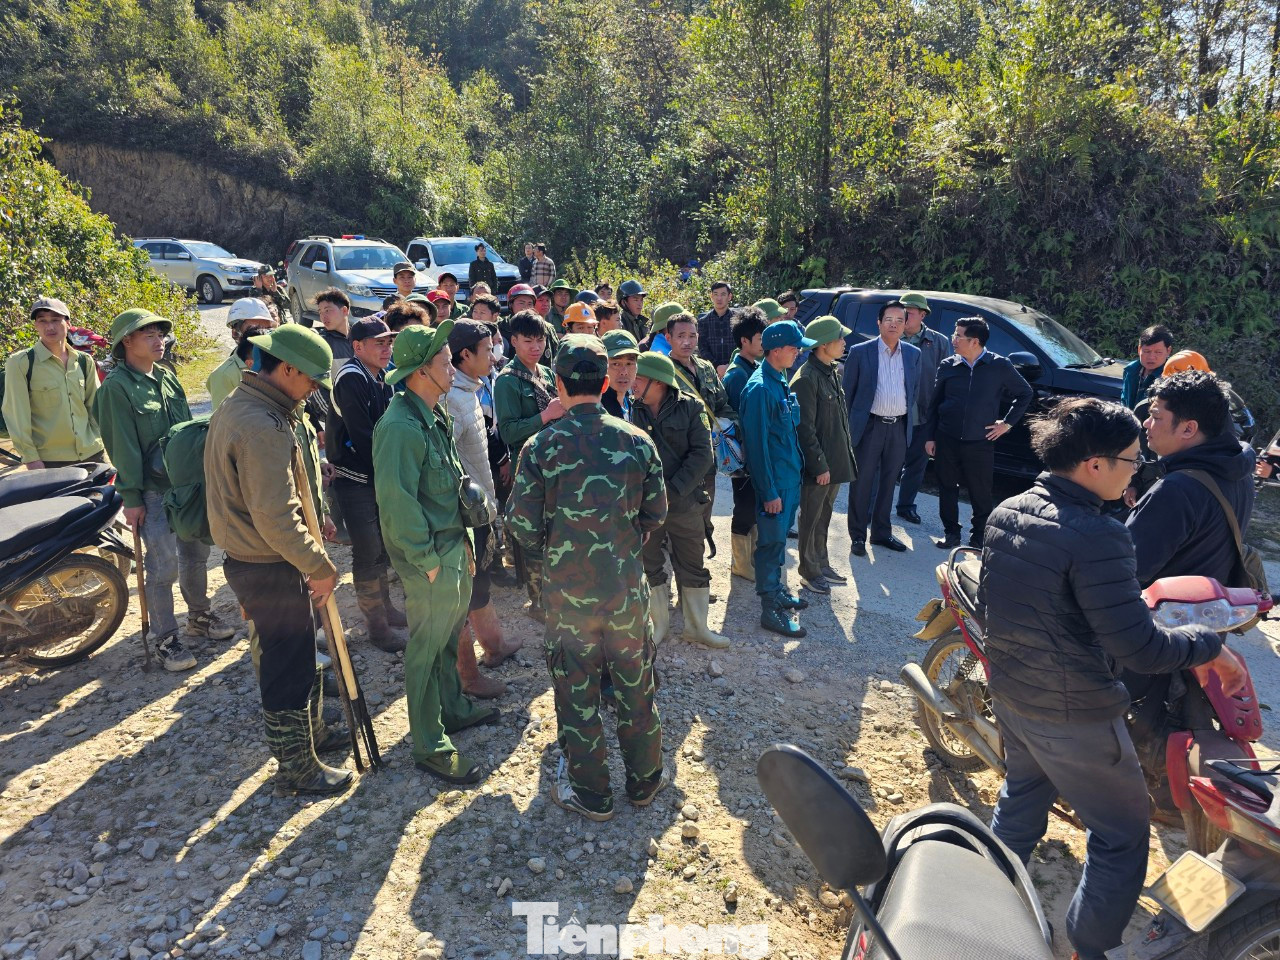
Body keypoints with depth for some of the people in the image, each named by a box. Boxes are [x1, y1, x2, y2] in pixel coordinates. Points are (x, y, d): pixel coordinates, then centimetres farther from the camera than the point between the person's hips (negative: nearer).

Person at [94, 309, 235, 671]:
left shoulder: (167, 376, 10)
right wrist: (131, 497, -14)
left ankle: (199, 616, 33)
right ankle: (165, 639, 10)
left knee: (196, 553, 16)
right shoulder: (116, 386, -12)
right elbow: (122, 446, -14)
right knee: (163, 567, -3)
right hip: (154, 492, -7)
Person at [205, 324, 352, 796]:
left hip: (255, 558, 10)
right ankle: (297, 768, 22)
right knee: (289, 666, 5)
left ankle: (311, 732, 43)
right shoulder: (262, 426, -26)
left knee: (300, 651, 24)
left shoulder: (242, 404, 8)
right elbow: (276, 518, -28)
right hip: (271, 568, -10)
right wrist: (320, 567, -19)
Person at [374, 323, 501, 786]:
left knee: (449, 637, 23)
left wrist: (463, 540, 12)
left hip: (453, 547, 9)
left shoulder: (435, 416, 9)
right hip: (430, 557, -9)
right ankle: (430, 747, 18)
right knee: (426, 649, 4)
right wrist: (427, 561, -18)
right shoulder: (401, 426, -23)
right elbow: (397, 502, -24)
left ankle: (455, 709, 42)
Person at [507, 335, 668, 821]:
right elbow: (656, 515, 2)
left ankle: (590, 794, 28)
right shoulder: (638, 441, -6)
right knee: (636, 685, 18)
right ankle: (644, 780, 35)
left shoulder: (541, 446, -13)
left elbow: (523, 525, -9)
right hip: (627, 587, 2)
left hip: (568, 591, -2)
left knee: (576, 692, 13)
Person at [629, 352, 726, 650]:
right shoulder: (631, 410, -3)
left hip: (684, 502, 0)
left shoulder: (690, 407, -6)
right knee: (651, 567, 11)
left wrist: (672, 491, -16)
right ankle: (658, 625, 28)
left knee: (693, 567, 11)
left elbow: (702, 455, -9)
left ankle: (697, 627, 27)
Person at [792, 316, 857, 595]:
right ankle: (810, 572, 19)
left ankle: (822, 564, 33)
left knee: (824, 516, 20)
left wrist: (845, 453, 15)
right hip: (818, 465, -9)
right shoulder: (806, 378, -19)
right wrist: (819, 465, -18)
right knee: (812, 519, 6)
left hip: (835, 460, 9)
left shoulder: (832, 372, 11)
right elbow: (805, 428, -19)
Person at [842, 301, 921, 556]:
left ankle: (881, 532, 27)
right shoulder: (860, 352, -5)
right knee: (862, 483, 3)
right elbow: (847, 391, -2)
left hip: (899, 427, 4)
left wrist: (906, 413, 10)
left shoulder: (913, 354, 6)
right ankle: (858, 536, 13)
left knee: (888, 483, 14)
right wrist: (849, 425, -3)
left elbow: (914, 388, 17)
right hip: (869, 426, -4)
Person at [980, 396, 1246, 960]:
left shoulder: (1005, 514, -3)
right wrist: (1209, 644, -10)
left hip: (1009, 694, 8)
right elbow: (1137, 647, -27)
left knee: (1021, 798, 28)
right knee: (1121, 837, 14)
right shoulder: (1096, 537, -28)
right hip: (1074, 717, -8)